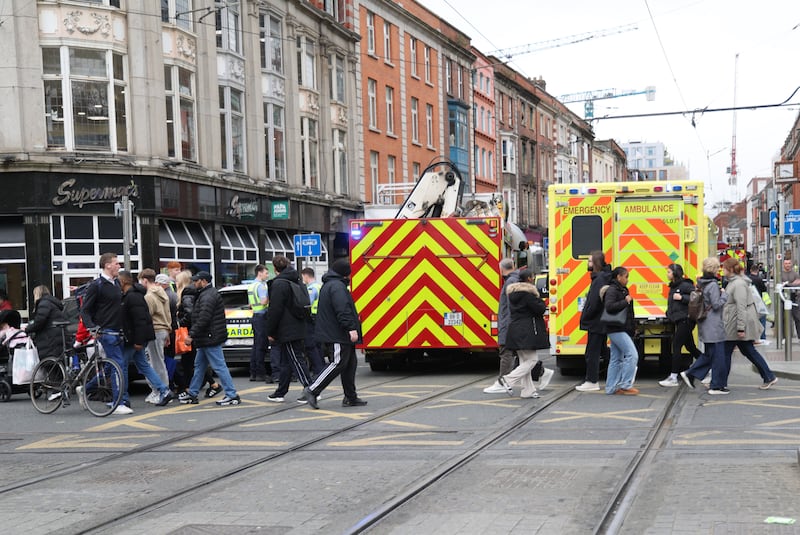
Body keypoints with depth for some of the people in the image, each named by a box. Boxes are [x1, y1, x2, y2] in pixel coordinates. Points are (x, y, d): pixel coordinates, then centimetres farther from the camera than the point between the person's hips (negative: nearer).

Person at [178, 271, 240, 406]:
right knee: (199, 366, 18)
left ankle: (232, 395, -8)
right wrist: (194, 334, 20)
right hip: (206, 339, 11)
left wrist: (192, 335, -23)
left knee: (219, 367, -9)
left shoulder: (208, 296, -18)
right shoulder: (206, 294, 18)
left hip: (211, 339, -11)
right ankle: (192, 394, 27)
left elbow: (203, 319, -26)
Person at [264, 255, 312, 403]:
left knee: (296, 360, -8)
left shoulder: (279, 284, -15)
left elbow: (275, 310, -18)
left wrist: (270, 332, -10)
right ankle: (280, 392, 22)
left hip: (287, 331, -9)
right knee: (287, 361, 15)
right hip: (298, 329, 9)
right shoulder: (297, 281, 14)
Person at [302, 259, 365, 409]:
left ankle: (351, 397, 14)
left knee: (350, 363, 11)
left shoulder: (328, 284, 21)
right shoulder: (337, 286, -14)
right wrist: (351, 328, -26)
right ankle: (312, 390, -10)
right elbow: (343, 310, -24)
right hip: (337, 335, -11)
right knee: (337, 364, -11)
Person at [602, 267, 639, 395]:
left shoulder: (623, 290, 18)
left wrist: (633, 327, 18)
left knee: (616, 359, 11)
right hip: (616, 329, -10)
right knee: (632, 354, -12)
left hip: (621, 330, 10)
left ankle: (612, 388, 15)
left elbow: (627, 312, 24)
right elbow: (609, 307, -28)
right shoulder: (611, 290, -12)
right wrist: (625, 301, -21)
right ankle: (626, 385, -9)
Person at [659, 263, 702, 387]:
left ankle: (673, 378, -5)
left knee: (676, 346, -8)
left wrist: (682, 298, -22)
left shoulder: (685, 285, -12)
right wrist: (669, 314, 10)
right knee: (690, 347, 14)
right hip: (679, 321, 10)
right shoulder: (673, 287, 16)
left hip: (686, 320, -10)